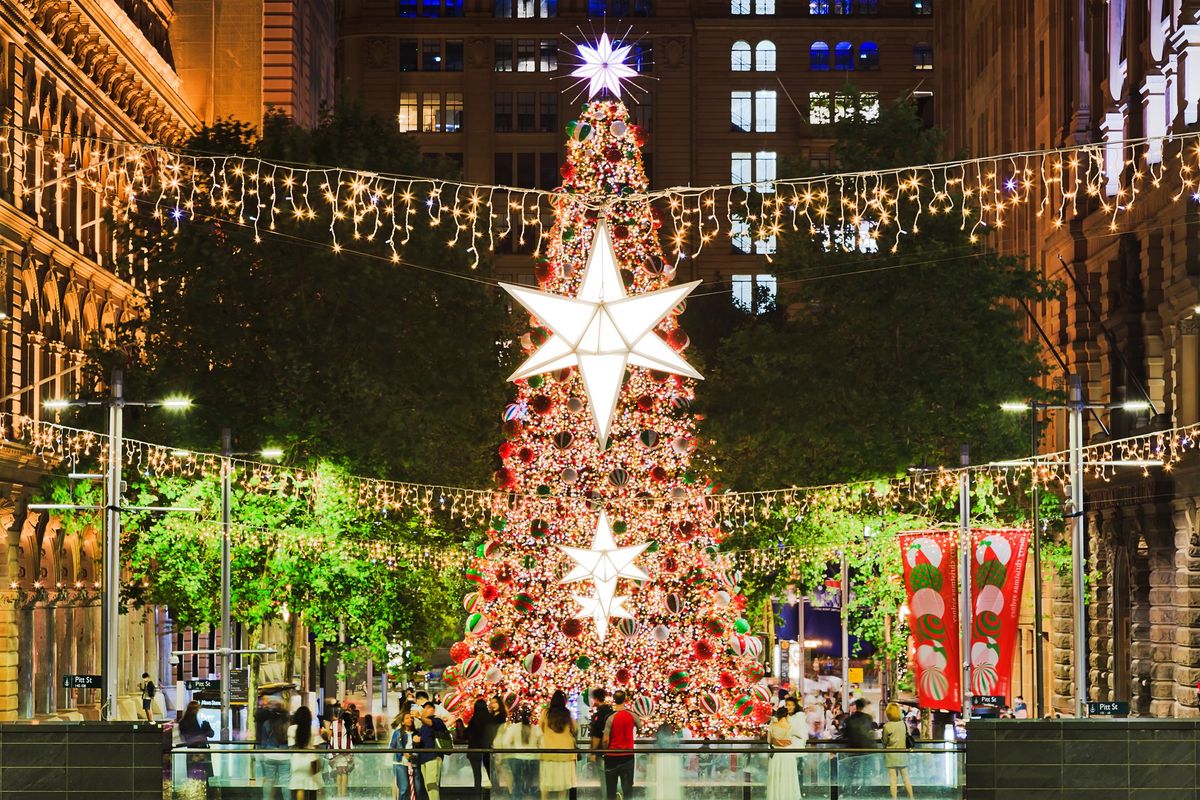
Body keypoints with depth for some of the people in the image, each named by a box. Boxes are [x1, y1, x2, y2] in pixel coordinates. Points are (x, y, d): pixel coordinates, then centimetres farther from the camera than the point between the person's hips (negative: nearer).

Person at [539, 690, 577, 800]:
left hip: (548, 751, -1)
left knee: (546, 781, 5)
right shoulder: (568, 714, -4)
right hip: (565, 751, 1)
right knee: (563, 781, 6)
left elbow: (540, 729, 7)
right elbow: (574, 729, 8)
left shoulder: (546, 713, -5)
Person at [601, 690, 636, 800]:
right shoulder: (631, 715, -6)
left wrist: (604, 752, 3)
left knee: (611, 788, 8)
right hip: (628, 756, 2)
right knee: (627, 787, 6)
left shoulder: (611, 717, -14)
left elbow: (606, 740, -14)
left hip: (612, 757, -2)